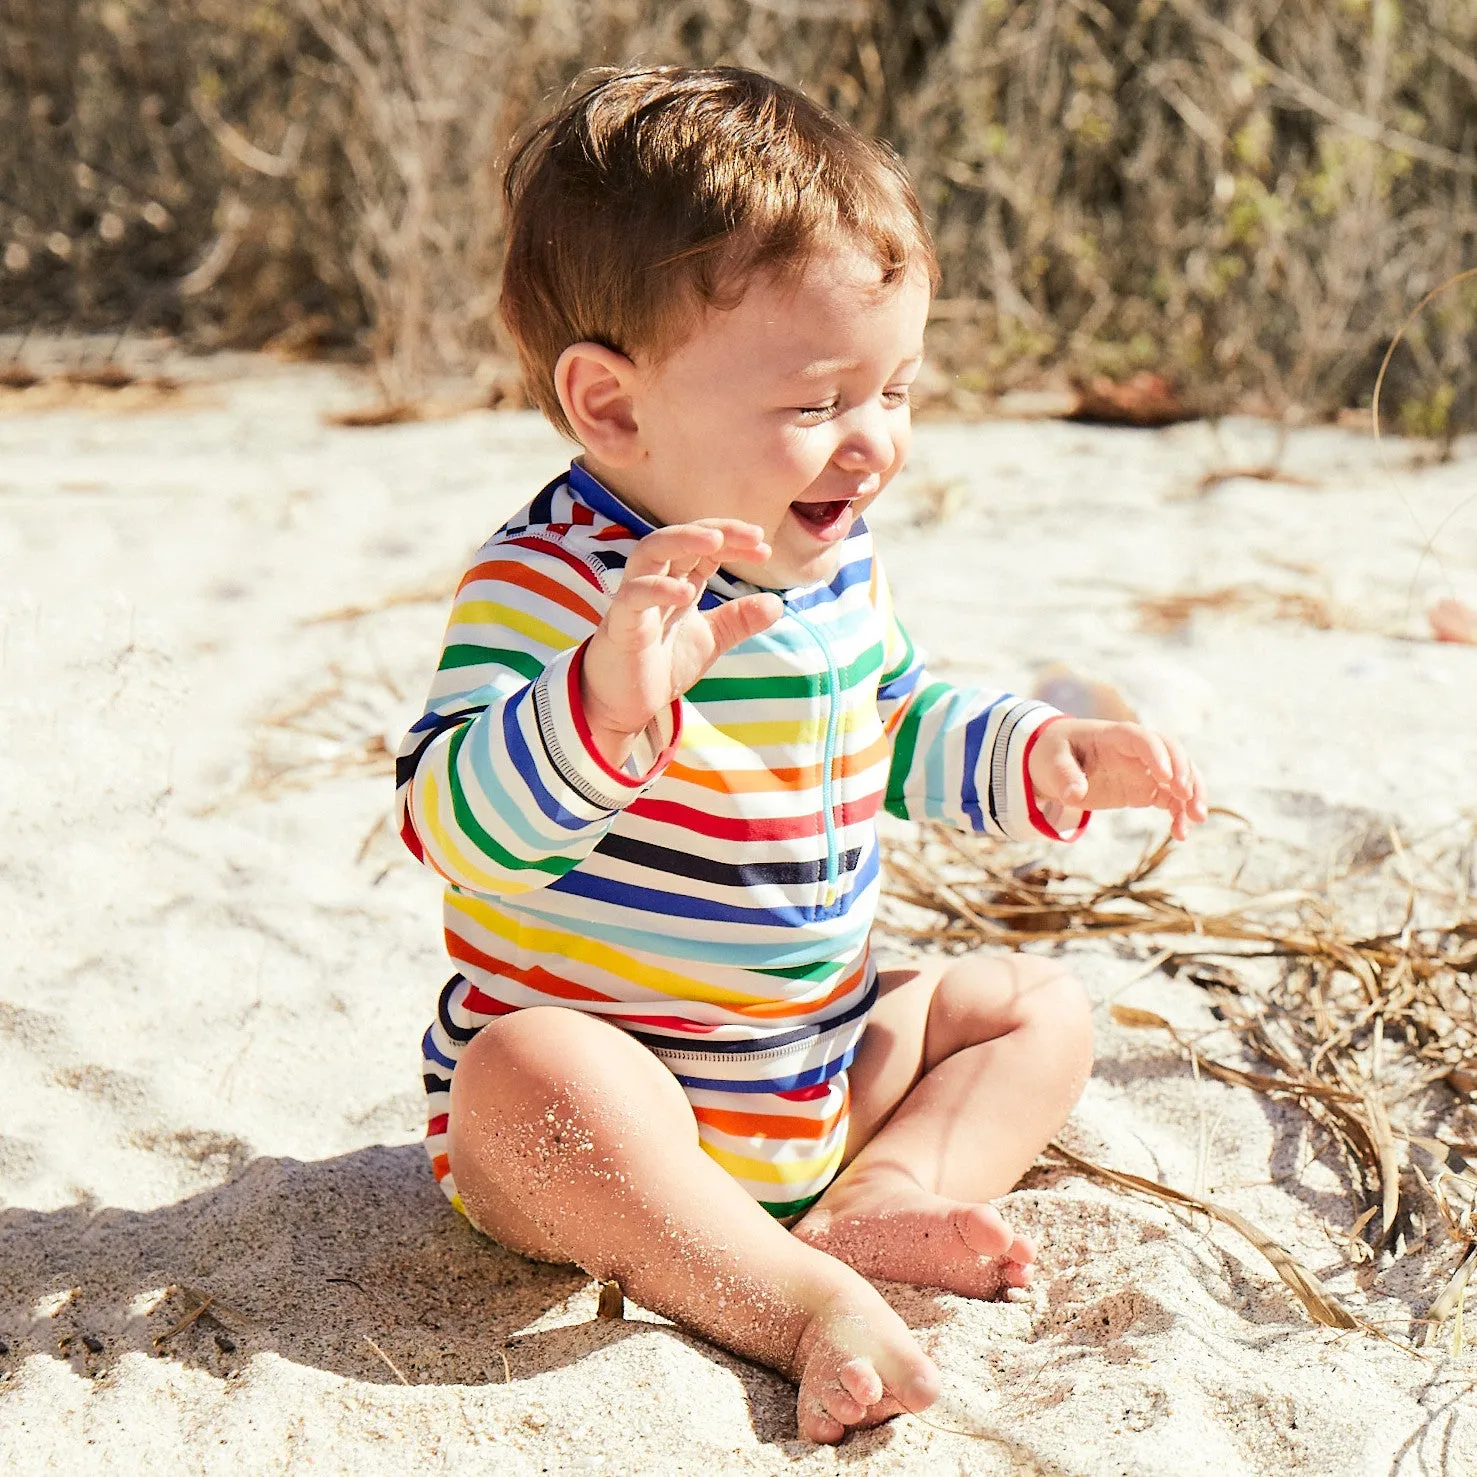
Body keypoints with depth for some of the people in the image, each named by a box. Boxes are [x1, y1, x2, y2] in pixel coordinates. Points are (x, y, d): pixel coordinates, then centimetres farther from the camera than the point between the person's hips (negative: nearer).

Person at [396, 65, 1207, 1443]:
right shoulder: (543, 584, -22)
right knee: (529, 1076, -38)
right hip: (608, 1088, -7)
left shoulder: (835, 565, 3)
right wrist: (607, 702, -53)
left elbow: (900, 726, 23)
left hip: (819, 1070, 8)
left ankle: (878, 1200, -13)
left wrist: (1047, 757, 7)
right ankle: (805, 1301, -30)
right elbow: (452, 820, -37)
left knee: (1037, 1004, 9)